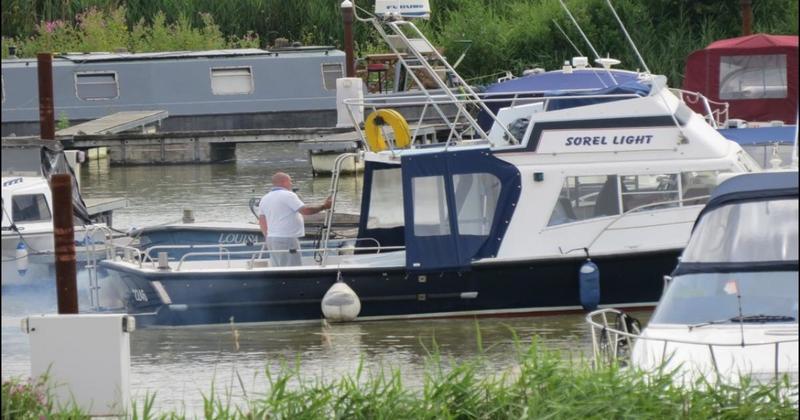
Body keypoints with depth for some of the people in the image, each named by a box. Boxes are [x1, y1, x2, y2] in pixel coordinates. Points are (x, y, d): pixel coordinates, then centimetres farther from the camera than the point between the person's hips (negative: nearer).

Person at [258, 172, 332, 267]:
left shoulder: (265, 199, 13)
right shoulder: (288, 195, -11)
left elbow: (262, 222, 17)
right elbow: (305, 210, -18)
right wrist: (323, 206, -7)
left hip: (272, 238, 8)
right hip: (287, 239, -8)